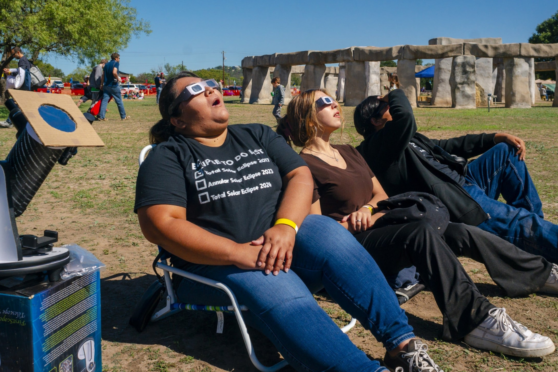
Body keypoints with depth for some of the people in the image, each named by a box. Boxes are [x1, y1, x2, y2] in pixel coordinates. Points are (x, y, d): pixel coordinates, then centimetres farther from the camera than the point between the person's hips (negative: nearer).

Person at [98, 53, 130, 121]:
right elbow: (114, 72, -23)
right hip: (114, 85, -6)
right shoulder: (116, 63, -7)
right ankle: (123, 116, 12)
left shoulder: (106, 65, 14)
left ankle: (101, 116, -5)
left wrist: (102, 84, 22)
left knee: (104, 100, 2)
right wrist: (118, 78, -8)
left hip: (106, 85, 6)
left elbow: (103, 75, 15)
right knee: (119, 101, 4)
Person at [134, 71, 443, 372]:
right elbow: (160, 224, -13)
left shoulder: (256, 135, 16)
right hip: (215, 263, -3)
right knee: (282, 296, -32)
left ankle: (402, 342, -24)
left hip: (281, 243, 4)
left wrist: (285, 226, -17)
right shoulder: (168, 157, 1)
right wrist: (239, 253, -23)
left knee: (329, 234, -25)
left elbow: (300, 175, 5)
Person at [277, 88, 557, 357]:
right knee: (422, 232, -33)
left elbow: (381, 195, 18)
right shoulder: (305, 166, -8)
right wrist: (374, 218, -12)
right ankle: (476, 320, -37)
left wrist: (367, 208, -5)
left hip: (377, 230, 8)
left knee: (461, 233, -8)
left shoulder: (348, 152, 17)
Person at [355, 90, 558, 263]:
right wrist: (395, 96, -8)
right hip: (456, 204, -11)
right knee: (522, 224, -17)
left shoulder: (409, 140, 19)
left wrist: (498, 137, 15)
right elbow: (404, 115, -32)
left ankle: (532, 221, 12)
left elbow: (448, 145, 23)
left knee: (506, 150, 13)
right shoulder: (376, 146, -13)